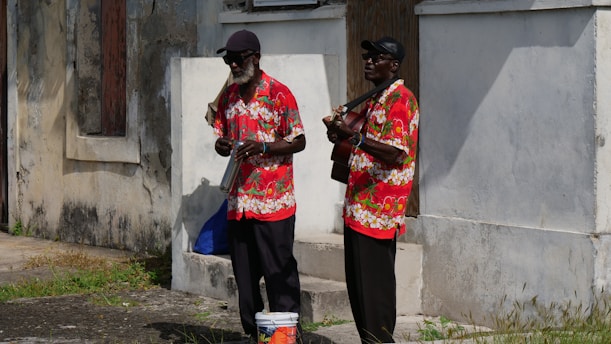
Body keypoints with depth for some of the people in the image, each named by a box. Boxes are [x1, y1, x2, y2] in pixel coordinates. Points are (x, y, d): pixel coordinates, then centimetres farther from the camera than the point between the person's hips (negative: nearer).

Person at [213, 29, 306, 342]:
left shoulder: (278, 93, -7)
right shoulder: (229, 96, 12)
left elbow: (298, 141, -7)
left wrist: (262, 147, -22)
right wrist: (222, 145, -6)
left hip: (273, 200, -6)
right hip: (238, 201, 6)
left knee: (279, 273, -4)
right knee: (244, 273, 10)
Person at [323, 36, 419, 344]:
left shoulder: (400, 99, -12)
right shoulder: (373, 99, 19)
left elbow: (397, 154, -23)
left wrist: (354, 137, -34)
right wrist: (341, 134, 9)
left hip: (378, 209, -10)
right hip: (358, 208, 10)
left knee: (374, 285, -7)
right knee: (357, 283, 12)